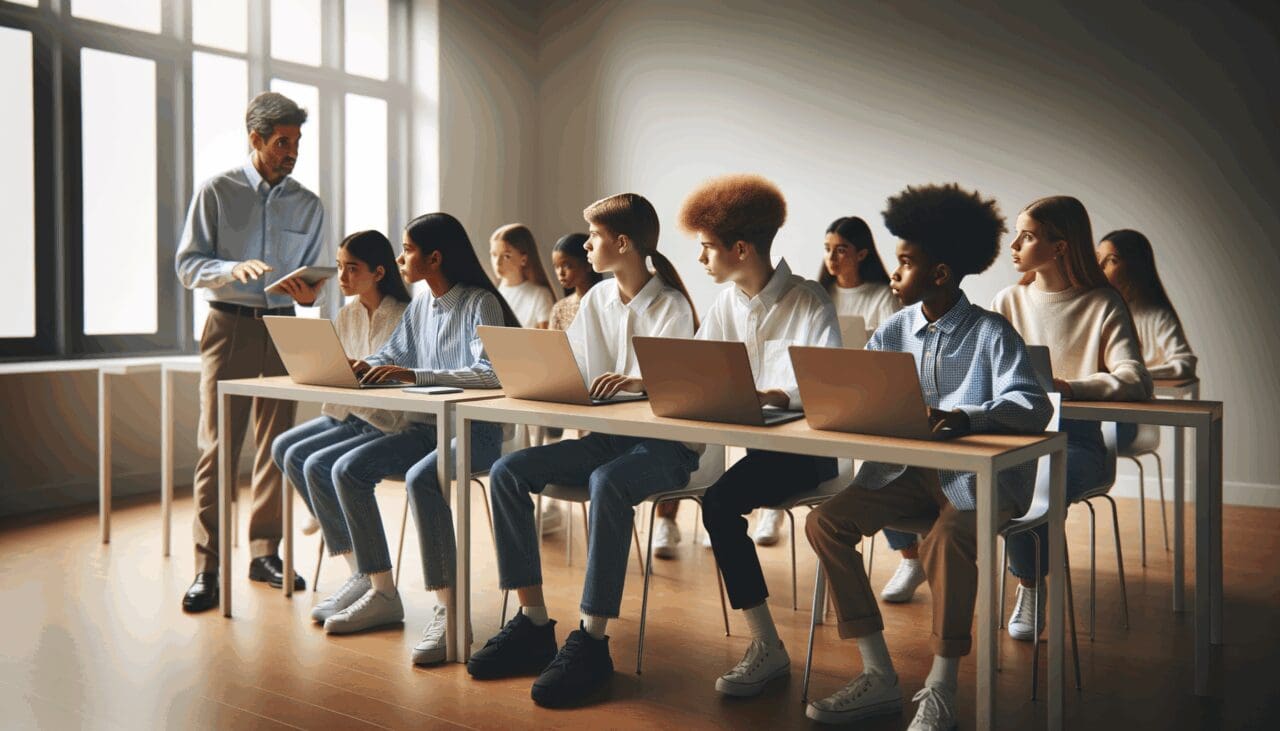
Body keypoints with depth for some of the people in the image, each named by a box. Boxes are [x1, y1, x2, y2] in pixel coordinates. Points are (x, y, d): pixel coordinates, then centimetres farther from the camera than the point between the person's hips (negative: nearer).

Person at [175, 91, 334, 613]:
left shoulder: (309, 205, 10)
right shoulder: (217, 192, 1)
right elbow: (187, 265, -2)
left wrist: (312, 293, -11)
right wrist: (235, 268, -21)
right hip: (230, 328, -3)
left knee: (277, 445, 6)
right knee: (218, 446, -7)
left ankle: (265, 554, 16)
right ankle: (208, 565, -2)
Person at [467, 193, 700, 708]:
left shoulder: (671, 306, -6)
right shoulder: (596, 300, 12)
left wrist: (639, 382, -38)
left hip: (664, 443, -6)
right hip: (605, 435, 7)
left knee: (609, 483, -39)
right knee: (507, 471, -15)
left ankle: (591, 640, -30)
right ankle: (533, 625, -12)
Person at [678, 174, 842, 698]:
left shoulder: (808, 302, -10)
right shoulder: (726, 302, 11)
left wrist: (771, 396, -40)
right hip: (757, 442, 6)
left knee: (719, 502, -26)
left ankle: (767, 647, -16)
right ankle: (763, 644, -11)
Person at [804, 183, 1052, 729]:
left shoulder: (991, 334, -8)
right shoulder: (894, 331, 9)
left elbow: (1032, 407, -22)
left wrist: (961, 417, -39)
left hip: (980, 477, -6)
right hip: (907, 471, 6)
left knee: (946, 542, -36)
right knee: (824, 523, -13)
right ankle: (878, 675, -6)